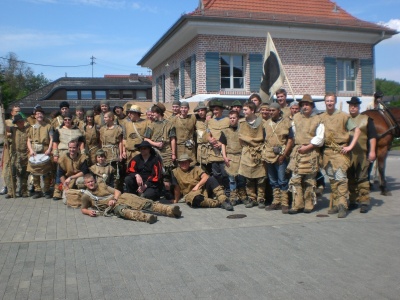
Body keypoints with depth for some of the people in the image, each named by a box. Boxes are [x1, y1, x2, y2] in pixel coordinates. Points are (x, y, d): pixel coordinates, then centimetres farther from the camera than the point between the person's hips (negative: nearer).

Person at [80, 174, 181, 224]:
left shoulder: (102, 185, 16)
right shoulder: (86, 196, 10)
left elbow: (117, 191, 14)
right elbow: (83, 209, 13)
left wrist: (114, 199, -8)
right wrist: (89, 212, -11)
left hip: (121, 198, 4)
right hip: (113, 207, -4)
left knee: (145, 203, -16)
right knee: (122, 211, -41)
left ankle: (170, 210, -26)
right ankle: (146, 217, -65)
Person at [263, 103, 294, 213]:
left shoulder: (286, 122, -1)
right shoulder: (267, 123, 14)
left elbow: (290, 140, -5)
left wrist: (283, 154, -13)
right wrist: (265, 153, 6)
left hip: (281, 155, -5)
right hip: (269, 155, 5)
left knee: (282, 180, -7)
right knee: (273, 181, 11)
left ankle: (284, 204, -2)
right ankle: (276, 202, 19)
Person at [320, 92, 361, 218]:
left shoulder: (343, 116, 0)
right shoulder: (321, 117, 11)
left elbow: (357, 130, -1)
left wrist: (350, 146, -8)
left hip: (340, 151, -4)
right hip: (327, 151, 4)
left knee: (340, 177, -12)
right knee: (332, 179, 8)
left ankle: (342, 205, -12)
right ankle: (335, 204, 16)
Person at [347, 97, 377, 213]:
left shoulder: (366, 119, 6)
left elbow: (372, 136, 0)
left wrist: (372, 151, -8)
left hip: (362, 154, -3)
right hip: (347, 154, 3)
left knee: (362, 178, -5)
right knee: (350, 179, 8)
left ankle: (364, 202, 1)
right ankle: (352, 202, 17)